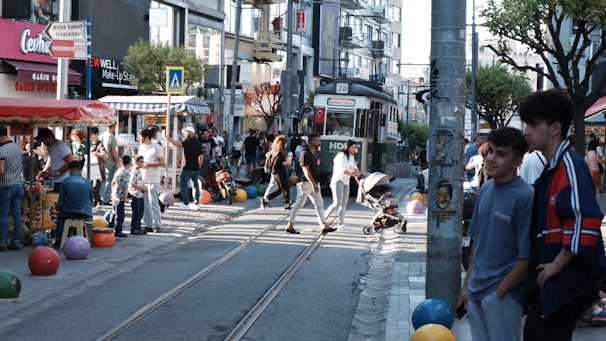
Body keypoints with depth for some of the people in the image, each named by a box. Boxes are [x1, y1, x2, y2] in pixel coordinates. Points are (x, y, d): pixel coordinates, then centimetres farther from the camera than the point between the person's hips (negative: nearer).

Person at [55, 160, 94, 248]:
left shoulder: (65, 182, -5)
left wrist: (58, 207, 22)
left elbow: (60, 202, -1)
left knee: (60, 215, 32)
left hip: (69, 214, -3)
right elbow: (91, 201, 12)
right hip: (85, 214, 3)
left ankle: (59, 240, 32)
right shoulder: (88, 183, 3)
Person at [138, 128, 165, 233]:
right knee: (145, 203, 7)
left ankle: (157, 225, -1)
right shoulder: (141, 147, 14)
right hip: (142, 179, 7)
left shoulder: (156, 147, -8)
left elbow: (162, 162, -12)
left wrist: (148, 165, -16)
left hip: (153, 180, -7)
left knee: (153, 203, -8)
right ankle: (148, 225, 12)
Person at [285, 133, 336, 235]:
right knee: (299, 204, -1)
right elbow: (306, 170, -23)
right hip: (305, 183, -9)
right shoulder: (305, 154, -16)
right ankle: (290, 226, 8)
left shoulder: (313, 153, 12)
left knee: (319, 204, 5)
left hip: (314, 183, 9)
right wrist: (314, 183, -29)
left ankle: (325, 227, 3)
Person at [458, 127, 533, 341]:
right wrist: (467, 283, 14)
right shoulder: (486, 189, 7)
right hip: (476, 290, 7)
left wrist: (501, 290, -13)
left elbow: (527, 255, -16)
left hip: (503, 294, -7)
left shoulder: (525, 196, -16)